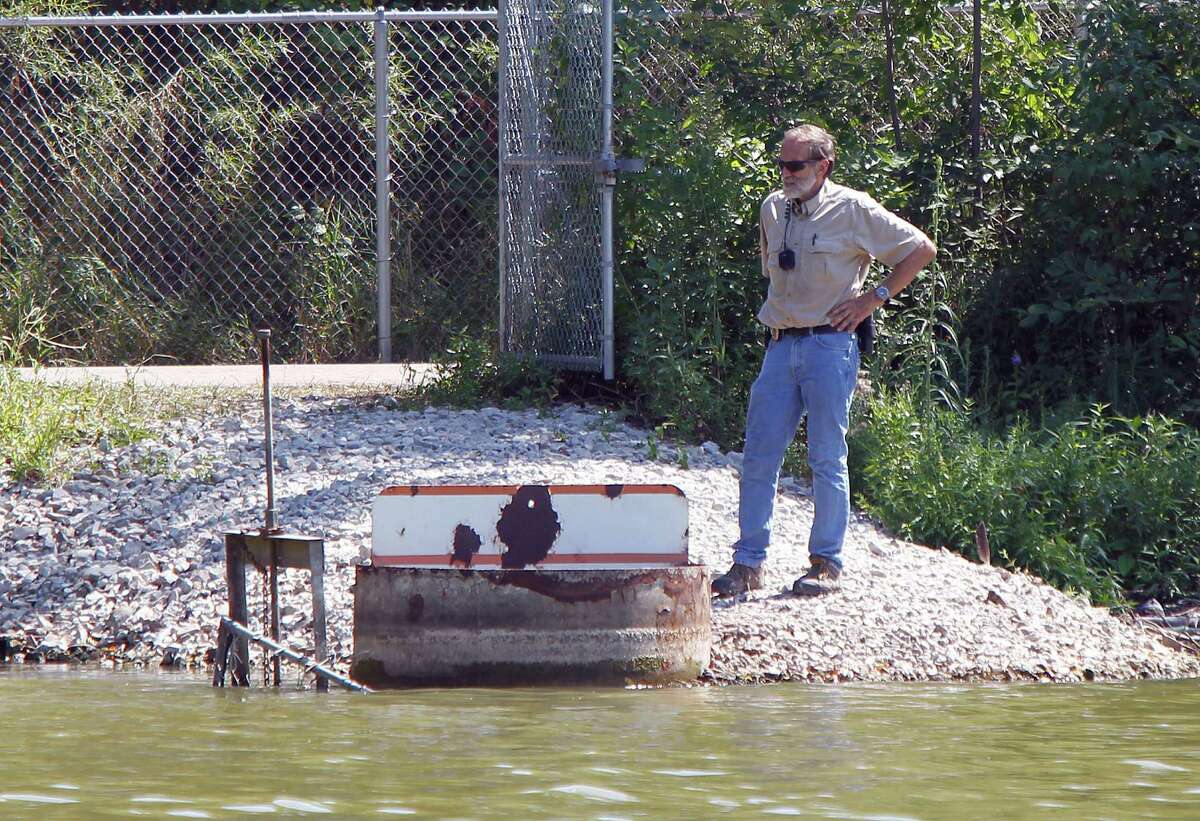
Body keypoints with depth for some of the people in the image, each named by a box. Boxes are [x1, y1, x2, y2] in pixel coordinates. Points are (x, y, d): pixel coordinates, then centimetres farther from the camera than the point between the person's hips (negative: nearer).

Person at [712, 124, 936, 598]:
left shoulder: (853, 211, -5)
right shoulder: (772, 210, 12)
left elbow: (921, 249, 0)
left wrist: (875, 297, -4)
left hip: (830, 346, -5)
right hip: (782, 346, 5)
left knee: (827, 460, -3)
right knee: (758, 457, 1)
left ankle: (827, 563, 5)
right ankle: (747, 563, 5)